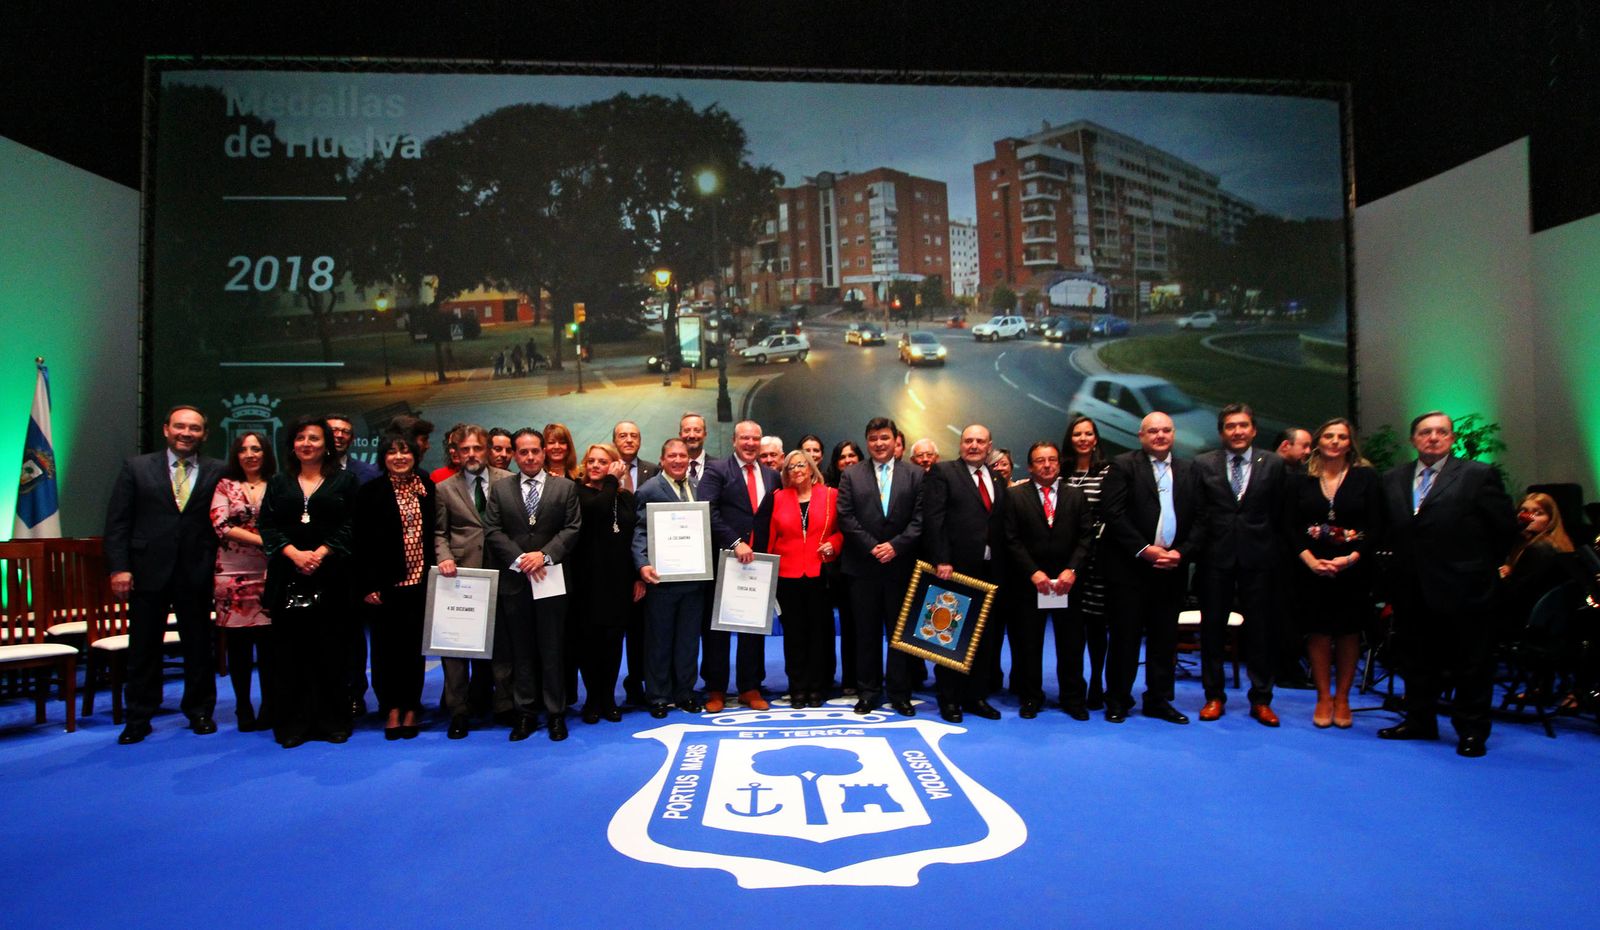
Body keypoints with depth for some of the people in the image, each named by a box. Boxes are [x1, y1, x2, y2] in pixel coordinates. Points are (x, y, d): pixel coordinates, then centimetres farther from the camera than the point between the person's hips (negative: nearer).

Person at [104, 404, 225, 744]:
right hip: (148, 572, 0)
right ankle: (138, 717, 22)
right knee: (143, 649, 9)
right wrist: (119, 568, -6)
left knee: (199, 646, 8)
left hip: (196, 574, 0)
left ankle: (200, 711, 22)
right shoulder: (136, 467, 4)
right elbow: (117, 522, 1)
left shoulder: (217, 472, 3)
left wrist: (217, 563, -7)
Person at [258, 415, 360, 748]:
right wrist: (294, 553, -10)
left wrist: (321, 552, -13)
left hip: (330, 576, -2)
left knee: (331, 651, 0)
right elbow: (268, 527, 6)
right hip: (288, 577, 2)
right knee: (291, 651, 3)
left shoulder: (344, 481, 8)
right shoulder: (279, 483, 15)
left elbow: (350, 526, 0)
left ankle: (333, 721, 8)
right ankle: (293, 723, 10)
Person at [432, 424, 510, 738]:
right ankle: (459, 710, 11)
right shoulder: (444, 488, 8)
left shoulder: (508, 481, 5)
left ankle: (504, 704, 18)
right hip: (461, 574, 0)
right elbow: (439, 533, 8)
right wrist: (445, 557, -10)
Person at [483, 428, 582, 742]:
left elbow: (572, 528, -2)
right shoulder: (499, 488, 8)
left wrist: (545, 555, -14)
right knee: (521, 651, 8)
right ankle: (525, 713, 16)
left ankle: (556, 713, 12)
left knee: (553, 650, 3)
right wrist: (519, 560, -11)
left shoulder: (565, 487, 5)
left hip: (552, 579, -1)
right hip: (514, 581, 1)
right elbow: (493, 531, 1)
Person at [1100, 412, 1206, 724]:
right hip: (1131, 567, -4)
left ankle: (1159, 700, 22)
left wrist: (1181, 552, -7)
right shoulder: (1123, 466, -2)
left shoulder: (1189, 470, 12)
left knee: (1164, 638, 10)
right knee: (1125, 637, 2)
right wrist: (1144, 550, -14)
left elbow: (1199, 520, 8)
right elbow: (1113, 514, -10)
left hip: (1172, 568, 4)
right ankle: (1118, 701, 14)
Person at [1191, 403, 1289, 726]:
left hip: (1258, 558, 0)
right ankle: (1214, 696, 19)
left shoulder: (1273, 464, 4)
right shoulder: (1203, 464, 3)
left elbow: (1280, 515, 4)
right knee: (1212, 628, 7)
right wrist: (1196, 551, -3)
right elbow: (1196, 513, 3)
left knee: (1260, 630, 6)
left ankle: (1261, 699, 19)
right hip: (1216, 557, 0)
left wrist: (1278, 555, -1)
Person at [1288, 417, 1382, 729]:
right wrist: (1310, 560, -13)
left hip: (1353, 569, 0)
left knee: (1348, 634, 5)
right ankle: (1323, 698, 13)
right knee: (1319, 633, 2)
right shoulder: (1300, 481, 4)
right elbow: (1291, 528, 1)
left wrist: (1351, 557, -15)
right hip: (1311, 570, 0)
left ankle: (1342, 698, 16)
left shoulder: (1366, 477, 3)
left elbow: (1375, 527, -2)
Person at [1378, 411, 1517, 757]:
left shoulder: (1478, 475, -5)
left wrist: (1481, 567, 2)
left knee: (1470, 664, 5)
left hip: (1462, 589, -4)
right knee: (1418, 660, 14)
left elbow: (1505, 528, -3)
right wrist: (1403, 561, 7)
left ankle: (1472, 730, 15)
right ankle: (1420, 722, 26)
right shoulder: (1393, 479, 8)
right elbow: (1387, 528, 15)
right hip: (1412, 591, 5)